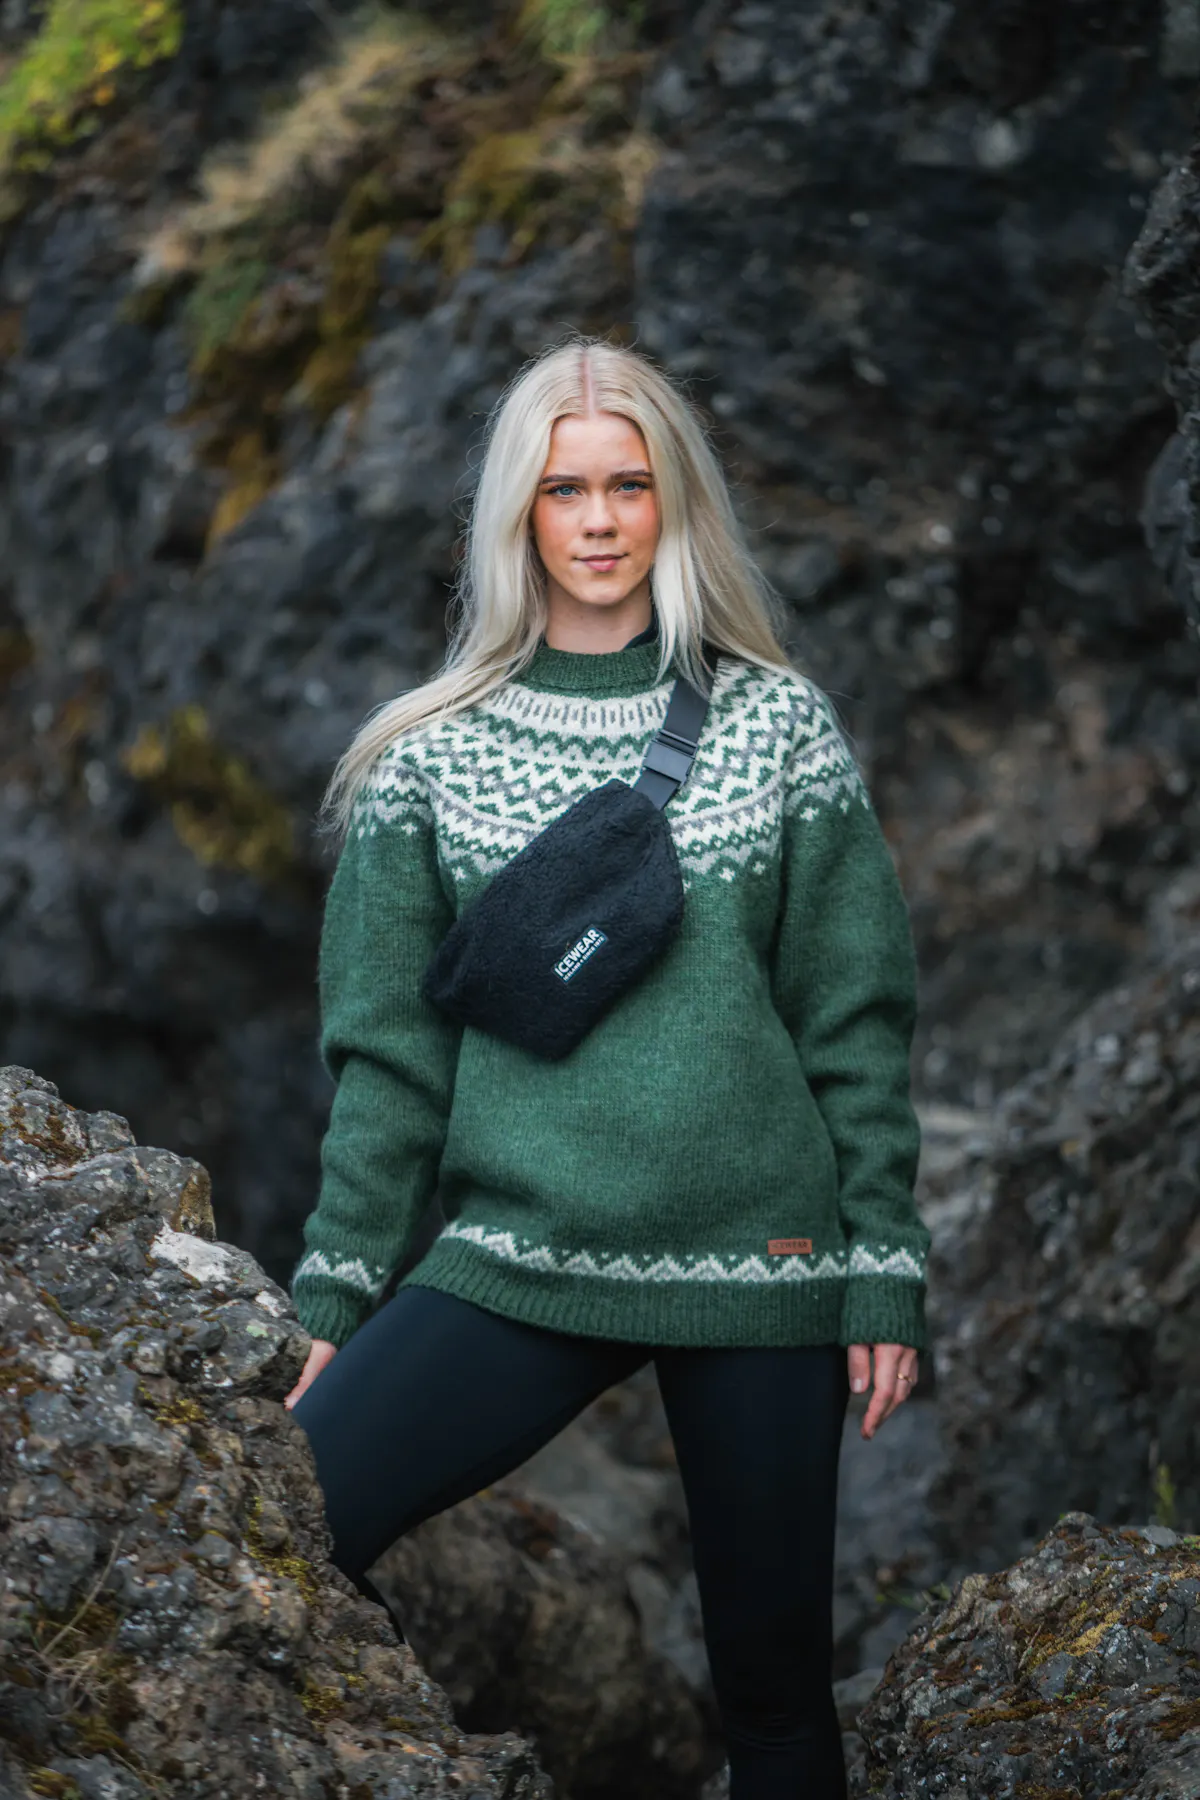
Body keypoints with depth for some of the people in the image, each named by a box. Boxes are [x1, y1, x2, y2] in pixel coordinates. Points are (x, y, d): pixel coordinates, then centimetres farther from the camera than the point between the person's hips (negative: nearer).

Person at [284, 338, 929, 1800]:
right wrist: (333, 1297, 2)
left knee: (775, 1677, 6)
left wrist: (886, 1279, -1)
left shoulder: (779, 722, 5)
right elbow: (389, 1051, 7)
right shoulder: (434, 750, 6)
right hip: (517, 1266, 0)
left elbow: (855, 1022, 4)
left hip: (759, 1273, 0)